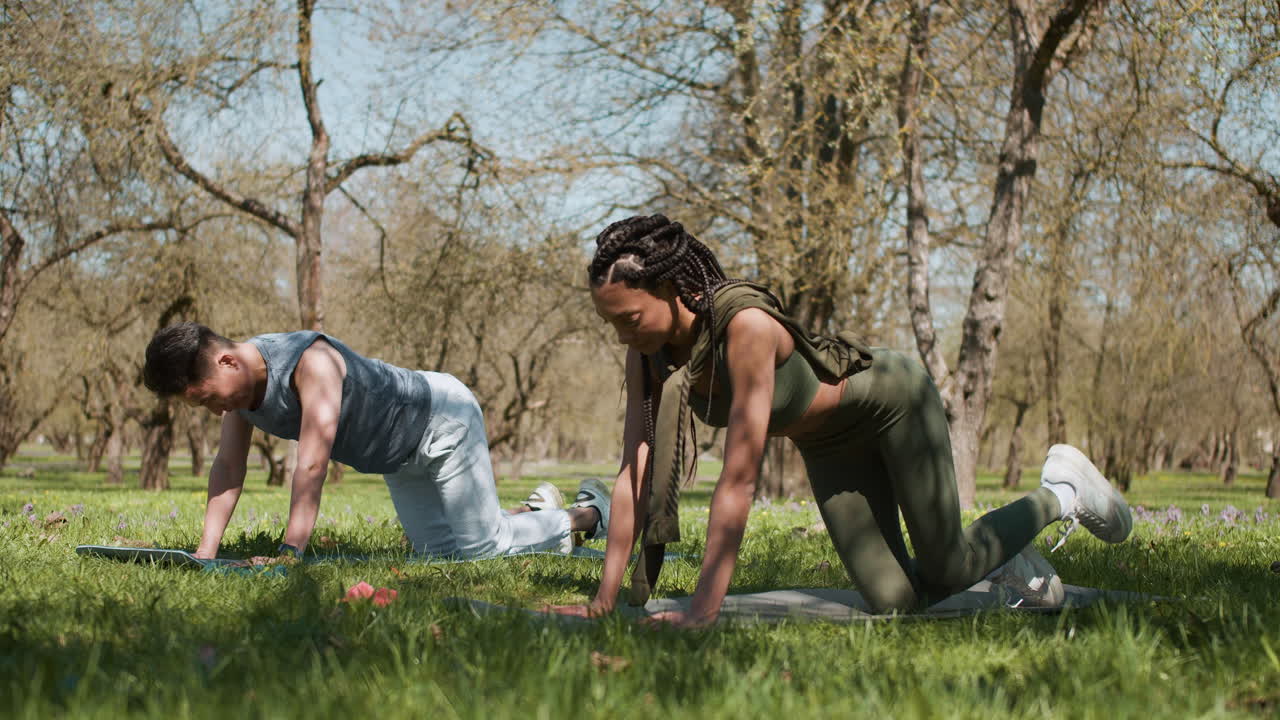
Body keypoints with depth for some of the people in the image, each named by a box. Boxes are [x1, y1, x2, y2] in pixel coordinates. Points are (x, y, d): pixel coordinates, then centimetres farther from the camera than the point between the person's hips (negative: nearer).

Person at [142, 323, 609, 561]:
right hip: (399, 456, 9)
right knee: (436, 548, 18)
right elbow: (228, 468, -10)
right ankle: (536, 509, 39)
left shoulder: (311, 361, -40)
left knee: (480, 546, -1)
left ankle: (584, 513, 21)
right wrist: (206, 552, -19)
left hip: (441, 417, -9)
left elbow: (313, 464, -44)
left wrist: (289, 553, -48)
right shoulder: (238, 377, -14)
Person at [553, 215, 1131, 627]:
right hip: (829, 445, 6)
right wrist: (605, 599, -21)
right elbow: (634, 475, -16)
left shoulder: (746, 325, -40)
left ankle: (1062, 490, 23)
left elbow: (739, 481, -41)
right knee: (895, 601, 0)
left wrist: (704, 611, -42)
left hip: (891, 397, -6)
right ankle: (997, 560, 30)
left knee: (946, 567, -2)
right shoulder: (648, 356, -19)